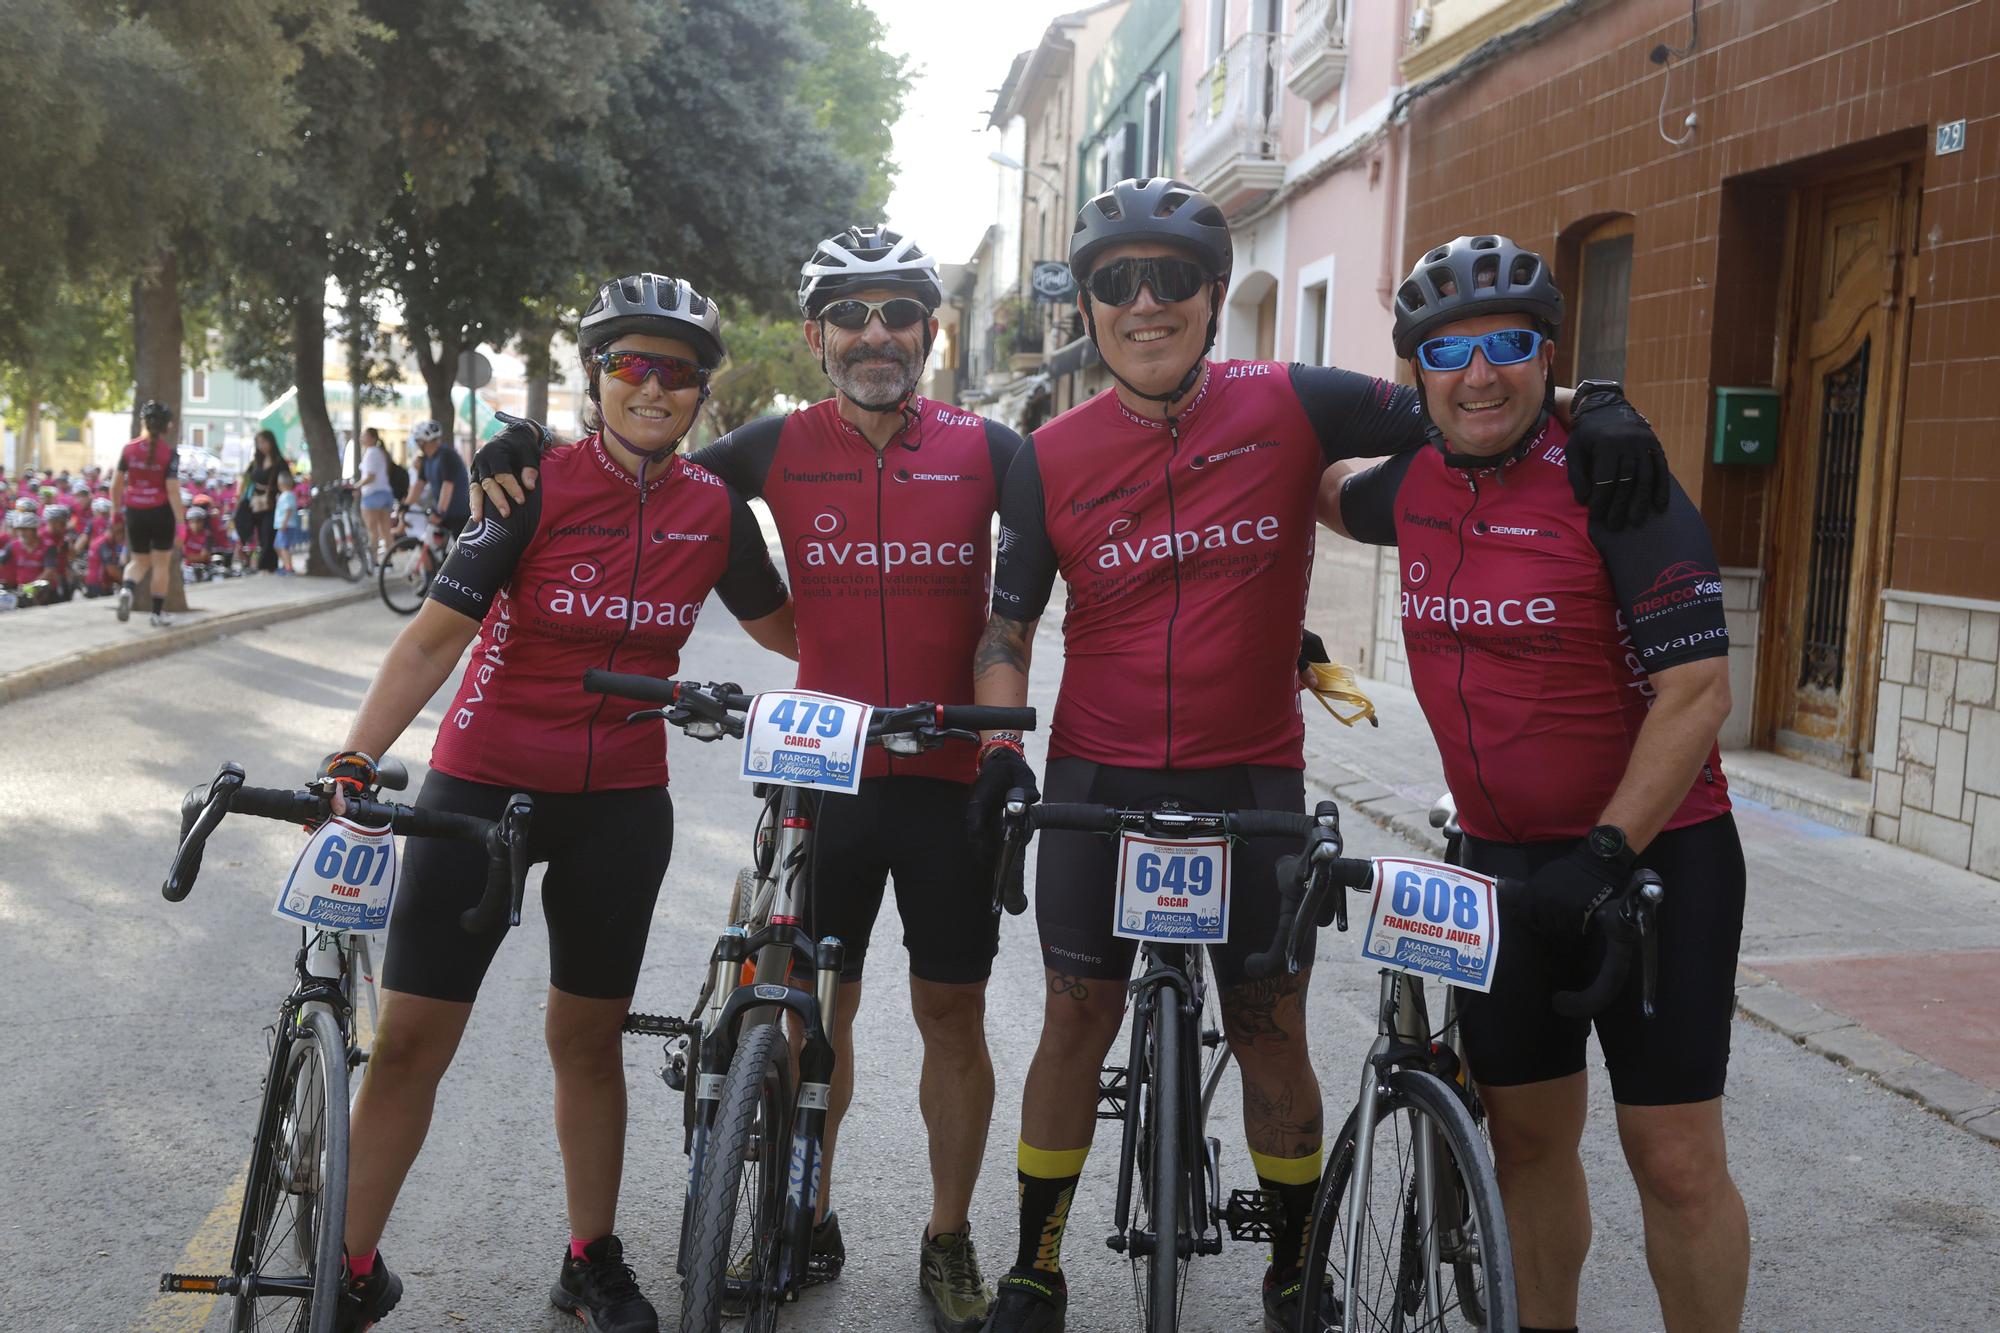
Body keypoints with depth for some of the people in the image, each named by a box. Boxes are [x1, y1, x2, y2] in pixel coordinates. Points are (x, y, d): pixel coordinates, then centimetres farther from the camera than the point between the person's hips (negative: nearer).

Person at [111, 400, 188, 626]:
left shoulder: (129, 449, 0)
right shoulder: (170, 452, -10)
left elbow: (116, 484, 3)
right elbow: (172, 490, -15)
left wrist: (116, 510, 17)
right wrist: (180, 521, -12)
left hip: (135, 513, 3)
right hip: (161, 513, -3)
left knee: (139, 561, 18)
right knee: (161, 564, 11)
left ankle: (127, 589, -13)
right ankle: (158, 613, 14)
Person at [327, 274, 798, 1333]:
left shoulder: (714, 509, -2)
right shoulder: (536, 483, -12)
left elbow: (781, 629, 12)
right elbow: (432, 639, -14)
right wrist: (352, 760, -24)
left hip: (620, 804, 2)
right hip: (482, 786, -2)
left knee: (588, 1038, 13)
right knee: (408, 1039, 1)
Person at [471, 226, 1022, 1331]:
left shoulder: (984, 449, -2)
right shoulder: (781, 448, -1)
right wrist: (523, 454, -8)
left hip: (951, 773, 0)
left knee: (951, 1011, 8)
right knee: (814, 1004, 11)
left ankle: (949, 1240, 24)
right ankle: (808, 1218, 30)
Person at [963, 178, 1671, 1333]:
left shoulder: (1290, 407, -7)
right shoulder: (1053, 457, -2)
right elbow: (1010, 618, 4)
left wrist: (1592, 407, -18)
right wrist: (1001, 748, -9)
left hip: (1250, 782, -1)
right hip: (1098, 783, 1)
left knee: (1272, 1038, 7)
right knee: (1078, 1020, 9)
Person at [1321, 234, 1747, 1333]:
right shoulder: (1416, 484, 2)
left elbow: (1697, 690, -19)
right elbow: (1334, 496, 28)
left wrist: (1606, 854, -21)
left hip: (1652, 853, -5)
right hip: (1503, 860, 5)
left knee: (1674, 1159, -2)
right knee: (1526, 1138, 12)